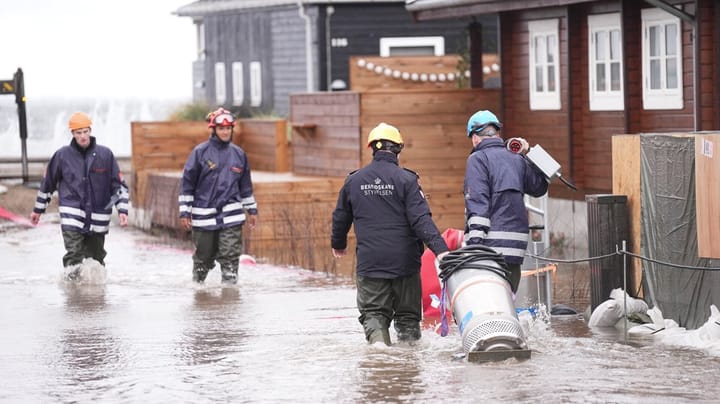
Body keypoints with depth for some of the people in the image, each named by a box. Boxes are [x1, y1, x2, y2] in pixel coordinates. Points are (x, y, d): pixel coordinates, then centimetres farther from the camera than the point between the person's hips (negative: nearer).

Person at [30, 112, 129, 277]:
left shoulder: (105, 155, 2)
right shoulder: (63, 155, 2)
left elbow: (119, 184, 7)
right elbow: (47, 182, 14)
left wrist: (122, 210, -3)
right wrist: (38, 209, 19)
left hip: (98, 217, 1)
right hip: (72, 216, -1)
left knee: (96, 257, 7)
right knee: (74, 253, -19)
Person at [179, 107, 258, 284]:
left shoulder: (238, 154, 8)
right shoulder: (200, 152, -4)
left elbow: (246, 185, 19)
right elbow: (187, 183, -2)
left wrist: (252, 210, 20)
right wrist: (184, 212, -5)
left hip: (231, 216, 2)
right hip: (204, 215, -2)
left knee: (231, 256, -7)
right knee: (204, 256, 10)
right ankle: (197, 284, 32)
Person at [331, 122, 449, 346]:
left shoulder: (354, 181, 5)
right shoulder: (406, 179, -7)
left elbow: (340, 217, 18)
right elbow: (421, 218, -17)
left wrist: (338, 243, 36)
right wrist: (440, 248, -21)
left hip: (369, 261, 2)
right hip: (404, 260, -2)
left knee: (373, 311, 7)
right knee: (407, 313, 13)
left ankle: (377, 337, -20)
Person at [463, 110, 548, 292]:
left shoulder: (478, 159, -4)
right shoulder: (517, 159, 15)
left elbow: (477, 203, -13)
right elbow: (539, 187, 31)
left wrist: (474, 243, -17)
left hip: (492, 243, -6)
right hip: (517, 244, 7)